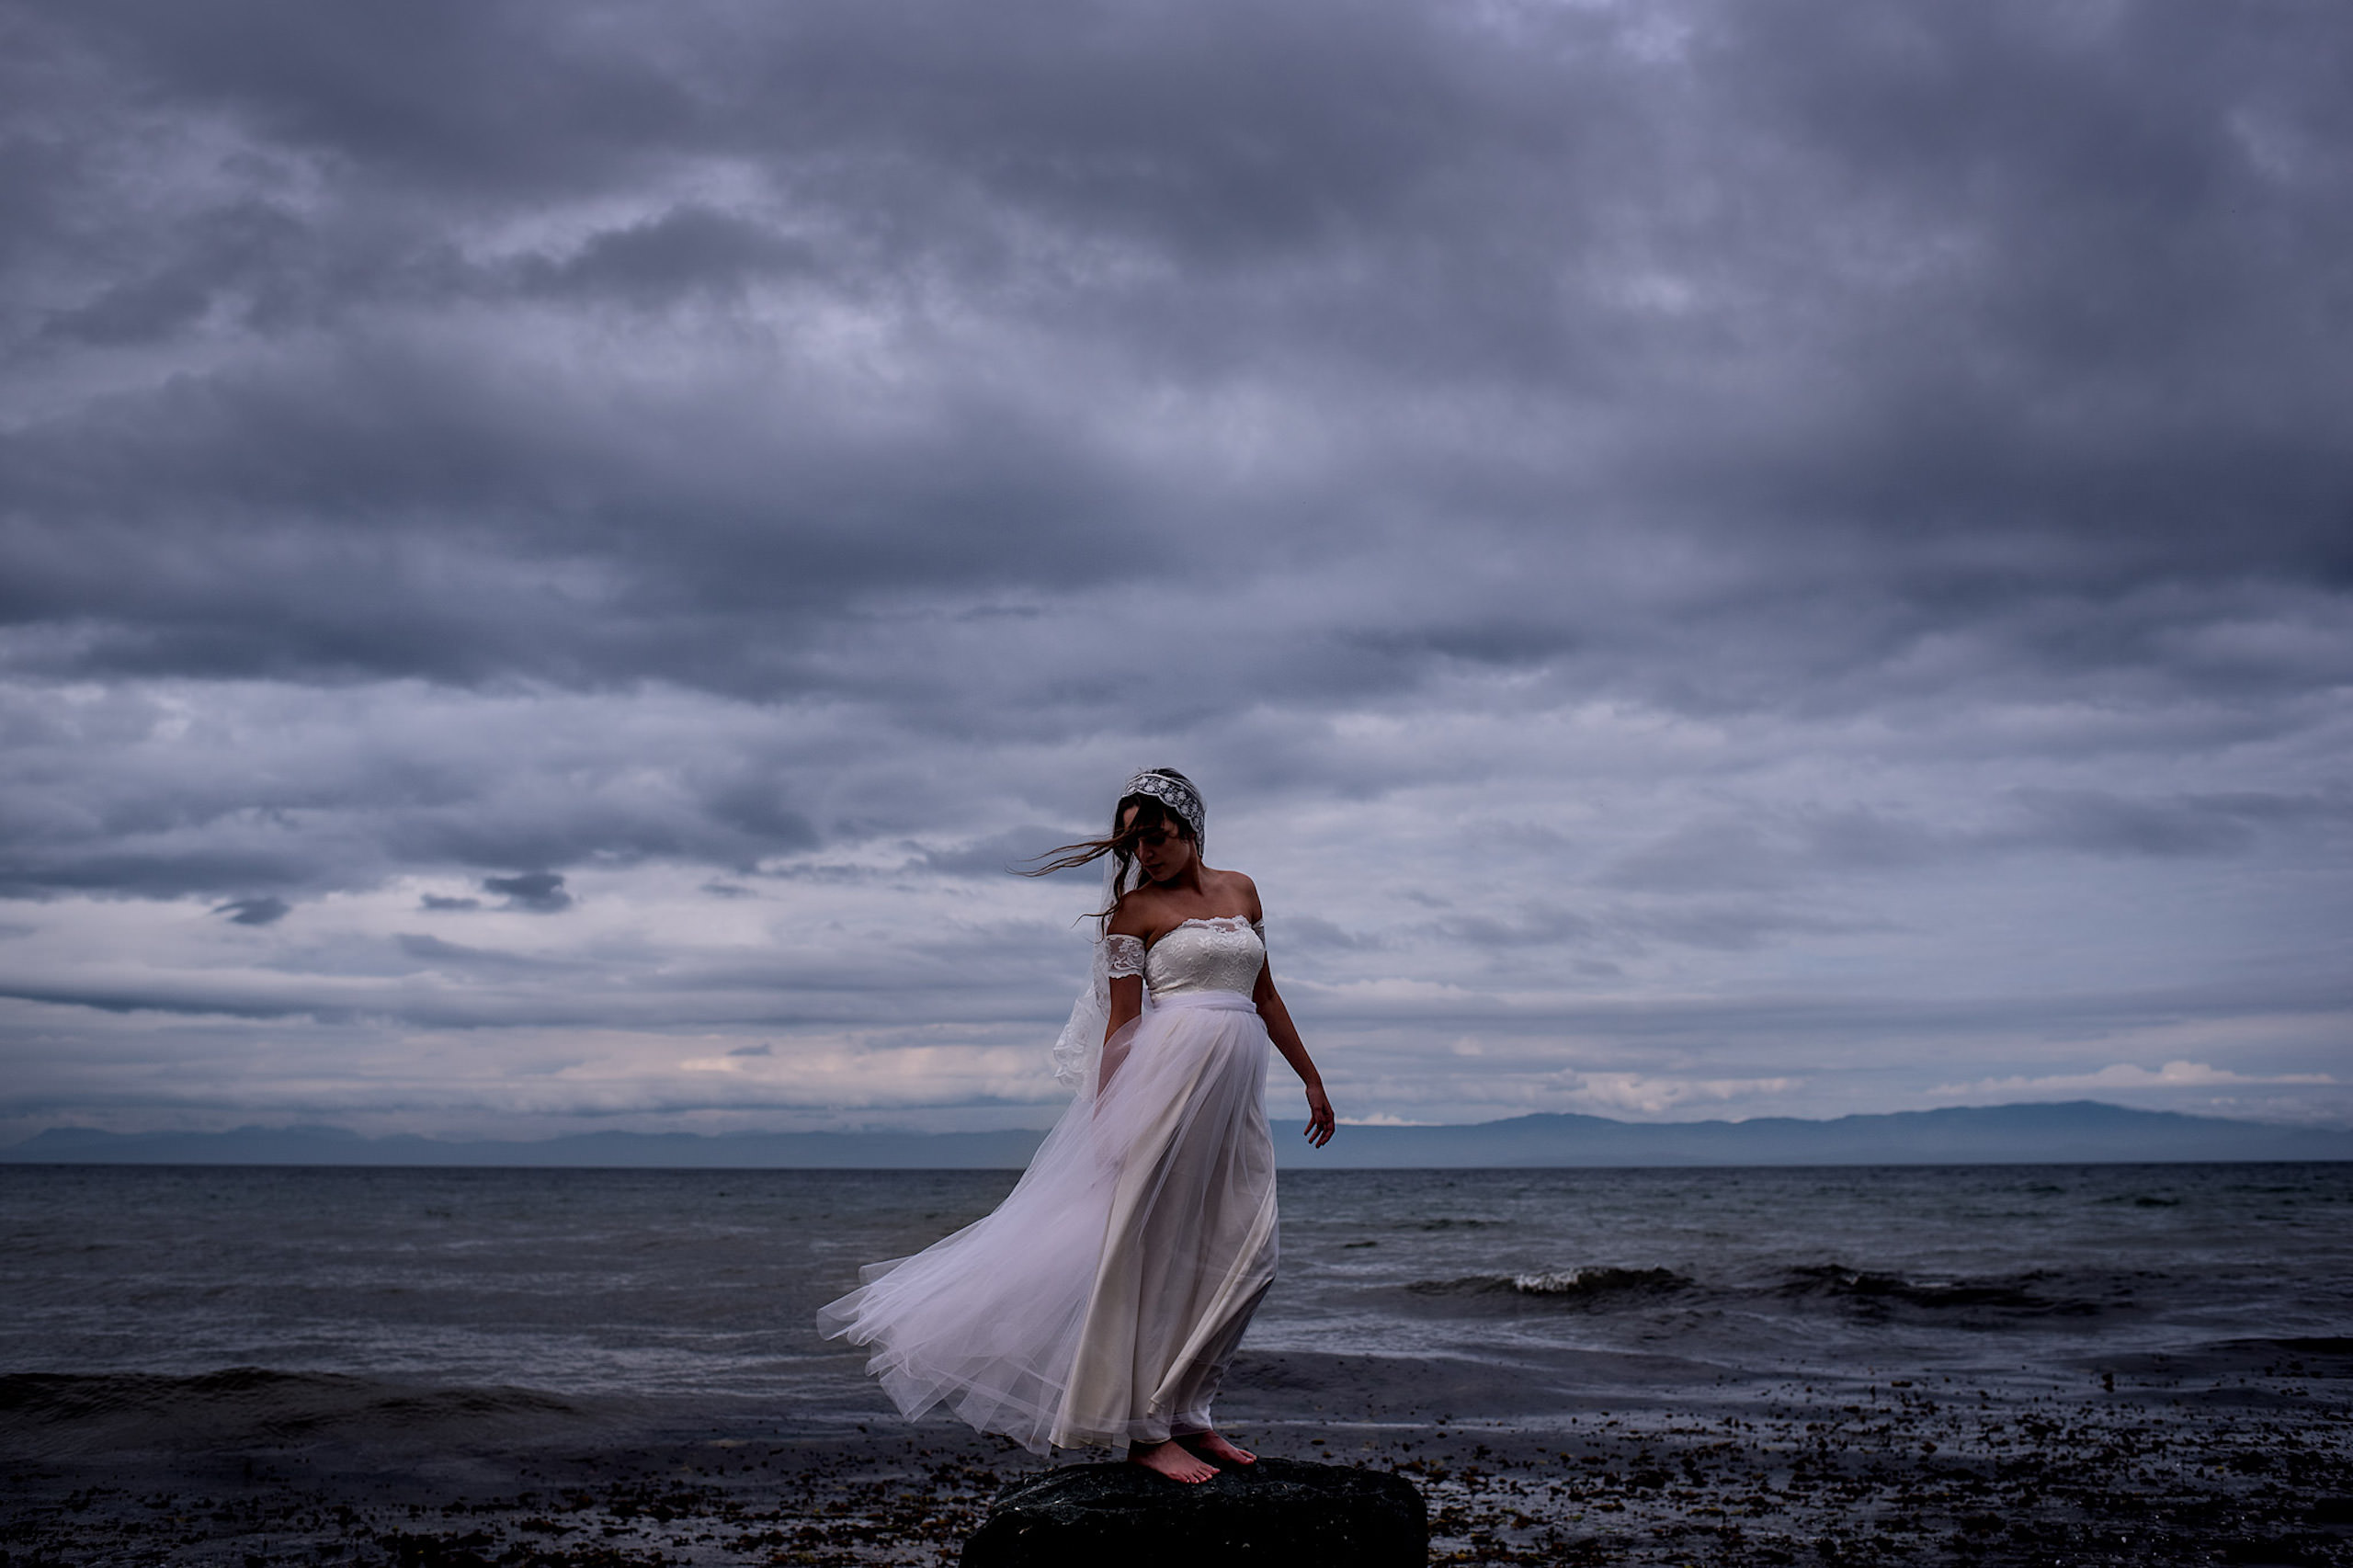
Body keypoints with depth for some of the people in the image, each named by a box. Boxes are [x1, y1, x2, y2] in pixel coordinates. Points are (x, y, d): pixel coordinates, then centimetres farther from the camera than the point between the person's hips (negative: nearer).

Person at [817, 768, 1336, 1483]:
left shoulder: (1240, 890, 16)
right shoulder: (1134, 909, 1)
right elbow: (1121, 1021, -2)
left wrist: (1311, 1077, 21)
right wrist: (1107, 1120, -7)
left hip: (1237, 1089, 6)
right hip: (1172, 1077, -6)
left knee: (1239, 1258, 4)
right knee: (1154, 1247, -4)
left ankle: (1185, 1415, 14)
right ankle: (1143, 1430, 1)